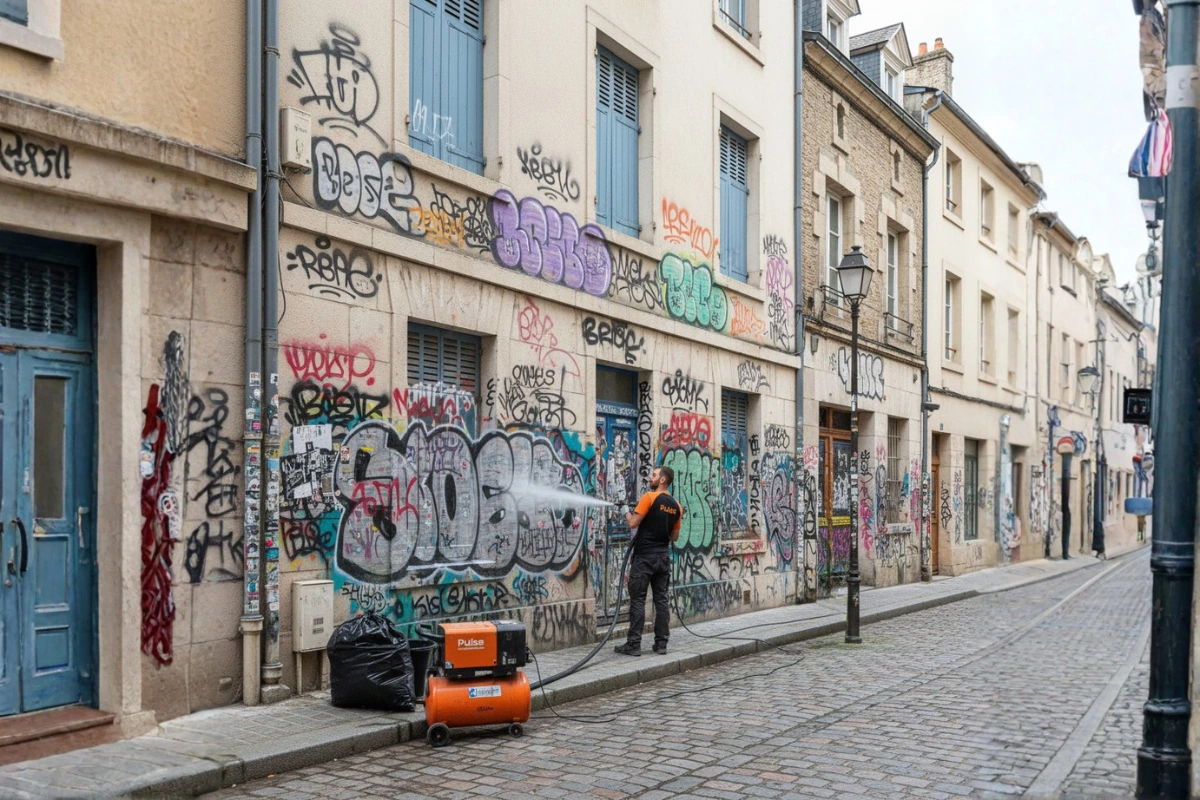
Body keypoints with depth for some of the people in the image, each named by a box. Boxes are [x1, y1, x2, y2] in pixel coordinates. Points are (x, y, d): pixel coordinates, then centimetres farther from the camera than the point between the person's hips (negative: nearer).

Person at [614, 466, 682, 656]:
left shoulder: (649, 497, -11)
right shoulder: (676, 506, 9)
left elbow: (633, 523, -14)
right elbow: (674, 536, 13)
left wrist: (627, 515, 5)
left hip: (644, 556, -6)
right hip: (663, 556, 6)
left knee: (638, 599, -3)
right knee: (661, 599, 8)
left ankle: (633, 644, -3)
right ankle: (661, 643, 8)